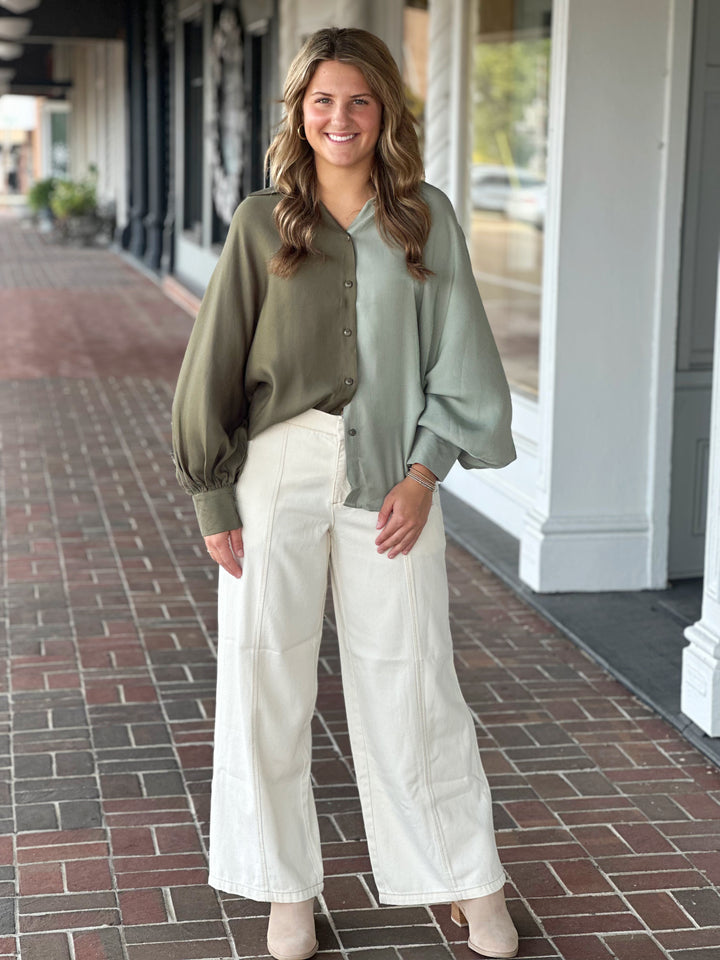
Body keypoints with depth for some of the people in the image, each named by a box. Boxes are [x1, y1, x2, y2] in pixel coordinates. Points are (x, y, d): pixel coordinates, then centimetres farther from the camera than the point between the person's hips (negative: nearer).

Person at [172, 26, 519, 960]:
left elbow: (456, 358, 4)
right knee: (268, 682, 5)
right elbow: (216, 367, 2)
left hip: (389, 477, 0)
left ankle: (475, 883, 21)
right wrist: (212, 500, -2)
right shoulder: (263, 223, 1)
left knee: (412, 683, 5)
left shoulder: (425, 218, 3)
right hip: (277, 472, 1)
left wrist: (423, 474, -5)